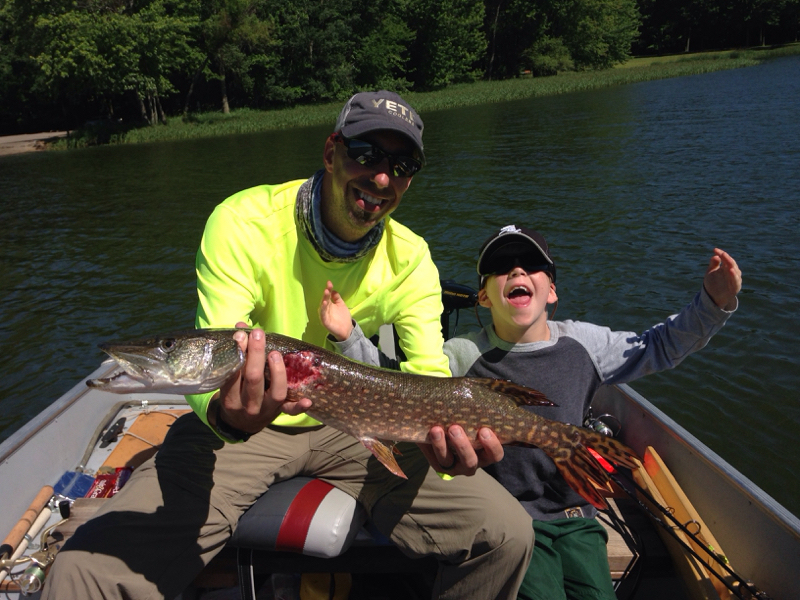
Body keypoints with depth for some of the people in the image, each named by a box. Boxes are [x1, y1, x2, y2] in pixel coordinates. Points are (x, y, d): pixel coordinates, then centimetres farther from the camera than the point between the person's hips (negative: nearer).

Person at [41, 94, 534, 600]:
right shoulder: (243, 223, -19)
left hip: (351, 425, 3)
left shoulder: (410, 258, -7)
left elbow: (430, 373, -13)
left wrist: (448, 433, -36)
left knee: (507, 536, -11)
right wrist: (225, 413, -49)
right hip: (239, 427, -2)